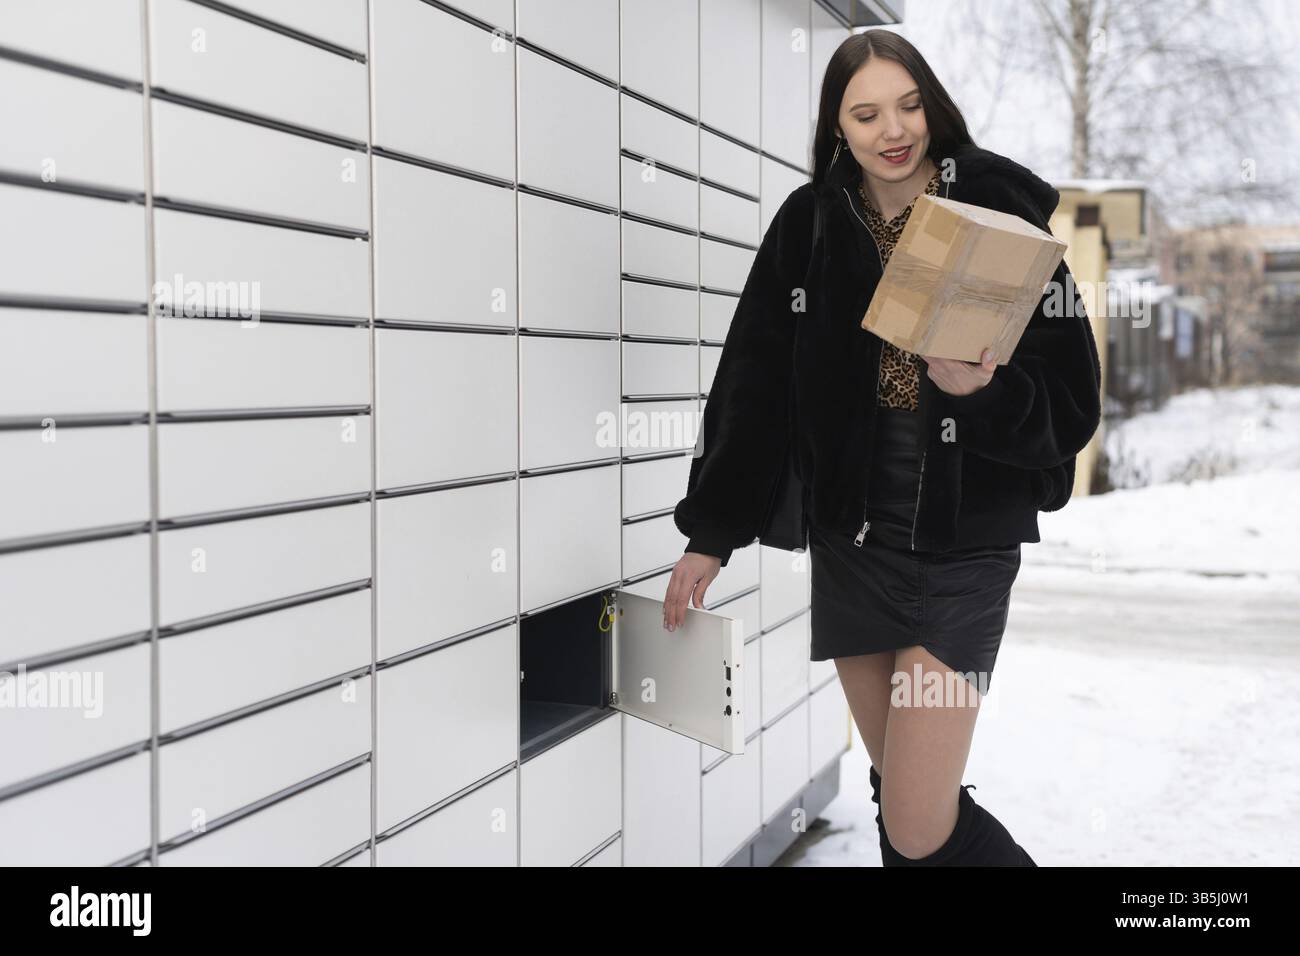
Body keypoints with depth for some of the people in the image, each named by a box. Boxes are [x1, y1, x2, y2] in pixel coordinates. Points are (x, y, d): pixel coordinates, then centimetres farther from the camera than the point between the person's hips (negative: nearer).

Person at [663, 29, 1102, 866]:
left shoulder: (1002, 215, -8)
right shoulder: (809, 224, 2)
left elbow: (1072, 404, -9)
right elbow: (752, 388, 4)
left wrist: (982, 391, -29)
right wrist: (710, 533, 3)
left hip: (963, 552, -4)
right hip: (849, 546, 4)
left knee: (920, 827, -7)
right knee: (897, 790, 14)